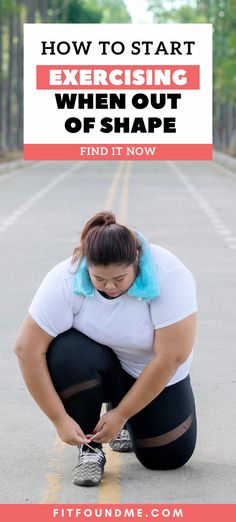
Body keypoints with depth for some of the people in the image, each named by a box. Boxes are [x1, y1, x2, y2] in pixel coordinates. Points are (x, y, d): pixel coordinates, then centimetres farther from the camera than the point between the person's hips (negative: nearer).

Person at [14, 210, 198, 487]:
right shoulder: (64, 280, -29)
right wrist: (59, 419, -27)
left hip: (152, 374, 0)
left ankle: (123, 416, 21)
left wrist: (121, 414, -26)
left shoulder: (169, 276, -31)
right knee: (68, 354, -33)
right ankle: (90, 448, -12)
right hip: (98, 366, 0)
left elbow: (170, 358, -29)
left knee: (168, 456, -10)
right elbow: (27, 349, -26)